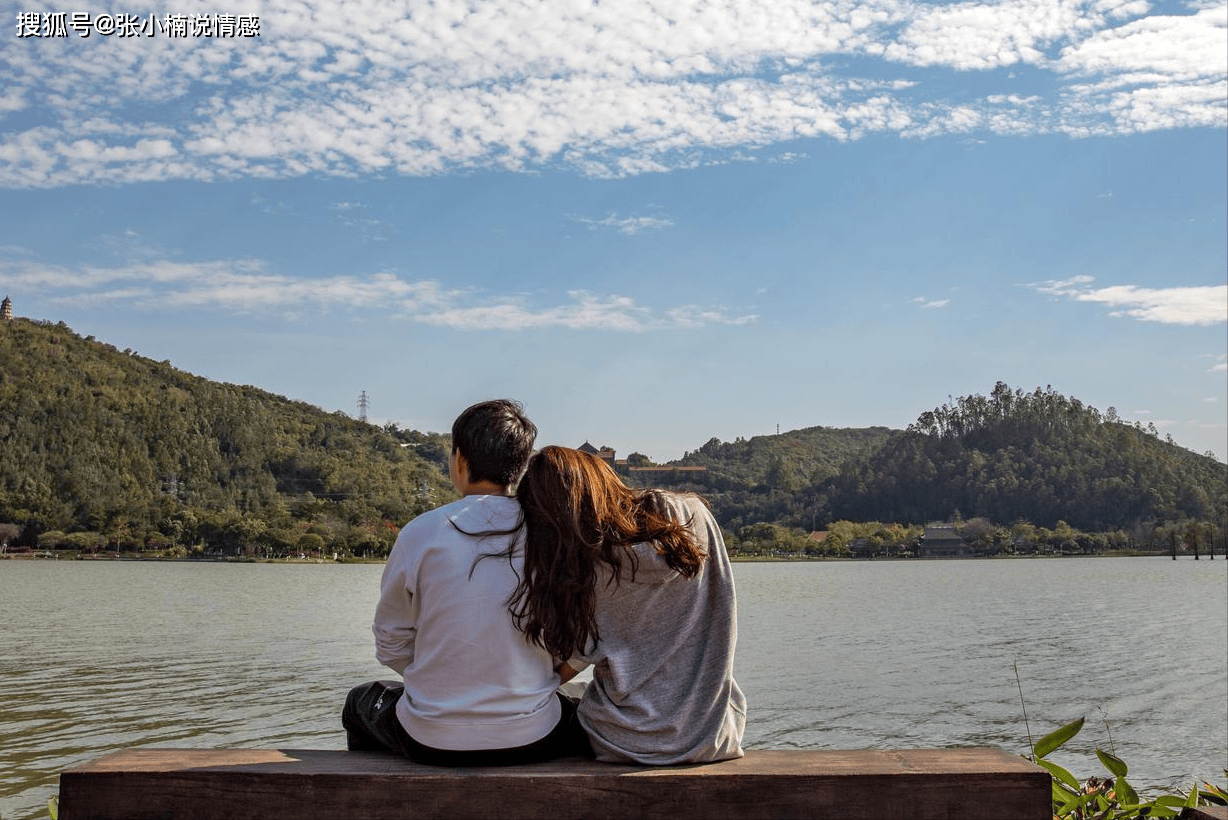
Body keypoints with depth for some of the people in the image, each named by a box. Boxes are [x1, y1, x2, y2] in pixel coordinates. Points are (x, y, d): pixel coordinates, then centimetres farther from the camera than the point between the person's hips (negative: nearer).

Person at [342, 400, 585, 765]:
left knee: (360, 701, 33)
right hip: (533, 741, 1)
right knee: (577, 712, 36)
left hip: (431, 741, 0)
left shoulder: (420, 533, -11)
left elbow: (391, 646, -1)